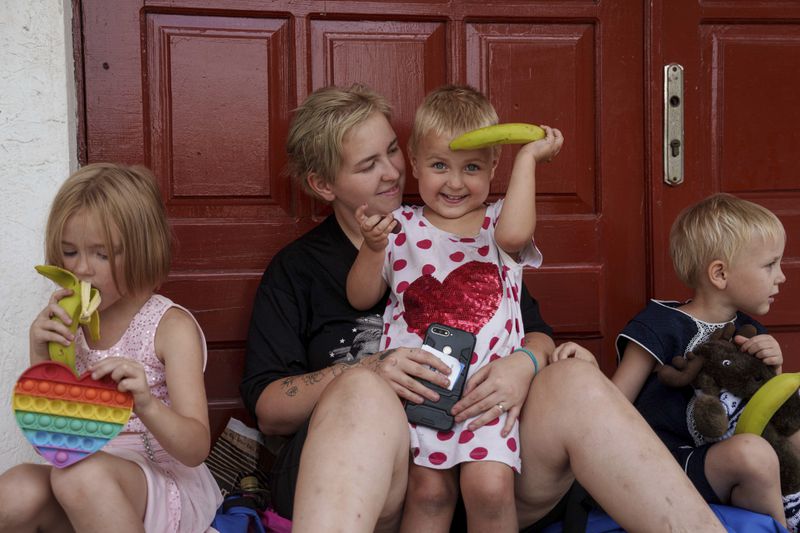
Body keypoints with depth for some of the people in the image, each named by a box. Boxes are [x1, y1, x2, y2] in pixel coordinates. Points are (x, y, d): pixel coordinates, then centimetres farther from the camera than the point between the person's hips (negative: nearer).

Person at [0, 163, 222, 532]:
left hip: (164, 483, -4)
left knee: (81, 474, -36)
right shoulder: (68, 326, 8)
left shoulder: (172, 327, -8)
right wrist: (40, 355, -8)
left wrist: (146, 405, -35)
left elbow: (196, 450, -14)